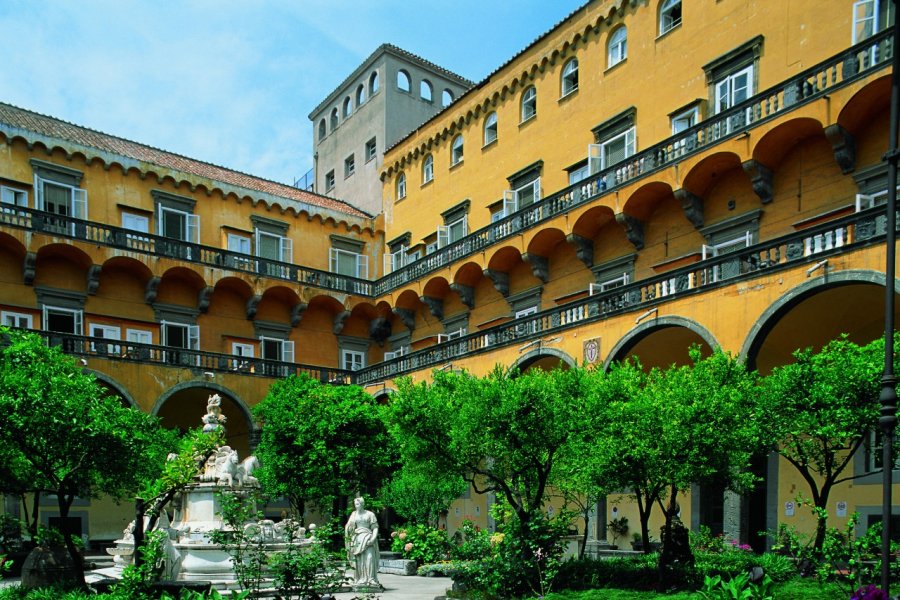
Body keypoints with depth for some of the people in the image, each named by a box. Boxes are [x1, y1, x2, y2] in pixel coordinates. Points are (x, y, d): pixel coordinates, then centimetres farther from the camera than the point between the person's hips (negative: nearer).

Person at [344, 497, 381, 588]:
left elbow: (375, 527, 2)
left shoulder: (370, 514, 7)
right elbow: (349, 527, 10)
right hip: (357, 538, 2)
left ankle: (371, 579, -12)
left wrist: (373, 538, -12)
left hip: (367, 538, -2)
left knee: (369, 558, -12)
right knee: (359, 560, -2)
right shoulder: (354, 514, 15)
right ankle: (361, 580, 2)